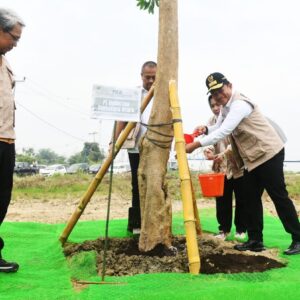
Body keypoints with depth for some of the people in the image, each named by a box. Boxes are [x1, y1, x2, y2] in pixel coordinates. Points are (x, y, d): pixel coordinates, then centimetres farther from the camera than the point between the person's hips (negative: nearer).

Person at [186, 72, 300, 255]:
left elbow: (224, 132, -30)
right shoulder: (225, 106, 10)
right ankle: (255, 240, 14)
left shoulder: (239, 104, -22)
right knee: (251, 197, 7)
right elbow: (219, 128, 14)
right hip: (253, 157, 10)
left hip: (269, 153, -10)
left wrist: (195, 145, -30)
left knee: (278, 195, -5)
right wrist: (206, 129, -9)